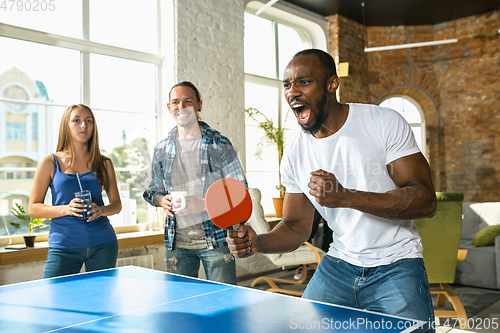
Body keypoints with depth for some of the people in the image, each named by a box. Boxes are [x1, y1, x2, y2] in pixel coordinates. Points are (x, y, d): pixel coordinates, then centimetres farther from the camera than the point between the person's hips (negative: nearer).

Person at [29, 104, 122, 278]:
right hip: (63, 246, -1)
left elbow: (117, 204, 12)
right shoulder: (50, 163, 3)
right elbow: (33, 208, 2)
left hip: (102, 244, 2)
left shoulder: (104, 163, 8)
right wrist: (65, 209, -15)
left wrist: (101, 210, -10)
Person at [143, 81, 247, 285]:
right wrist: (162, 200, -6)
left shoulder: (220, 144, -2)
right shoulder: (161, 150, 8)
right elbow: (154, 190, 18)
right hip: (177, 243, 3)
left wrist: (203, 204, -18)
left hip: (215, 239, -3)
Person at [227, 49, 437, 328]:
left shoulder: (386, 123, -13)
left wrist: (345, 197, -30)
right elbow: (296, 227, 4)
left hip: (395, 268, -3)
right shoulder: (295, 155, -1)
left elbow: (426, 200, -18)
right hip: (339, 267, 4)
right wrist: (258, 242, -18)